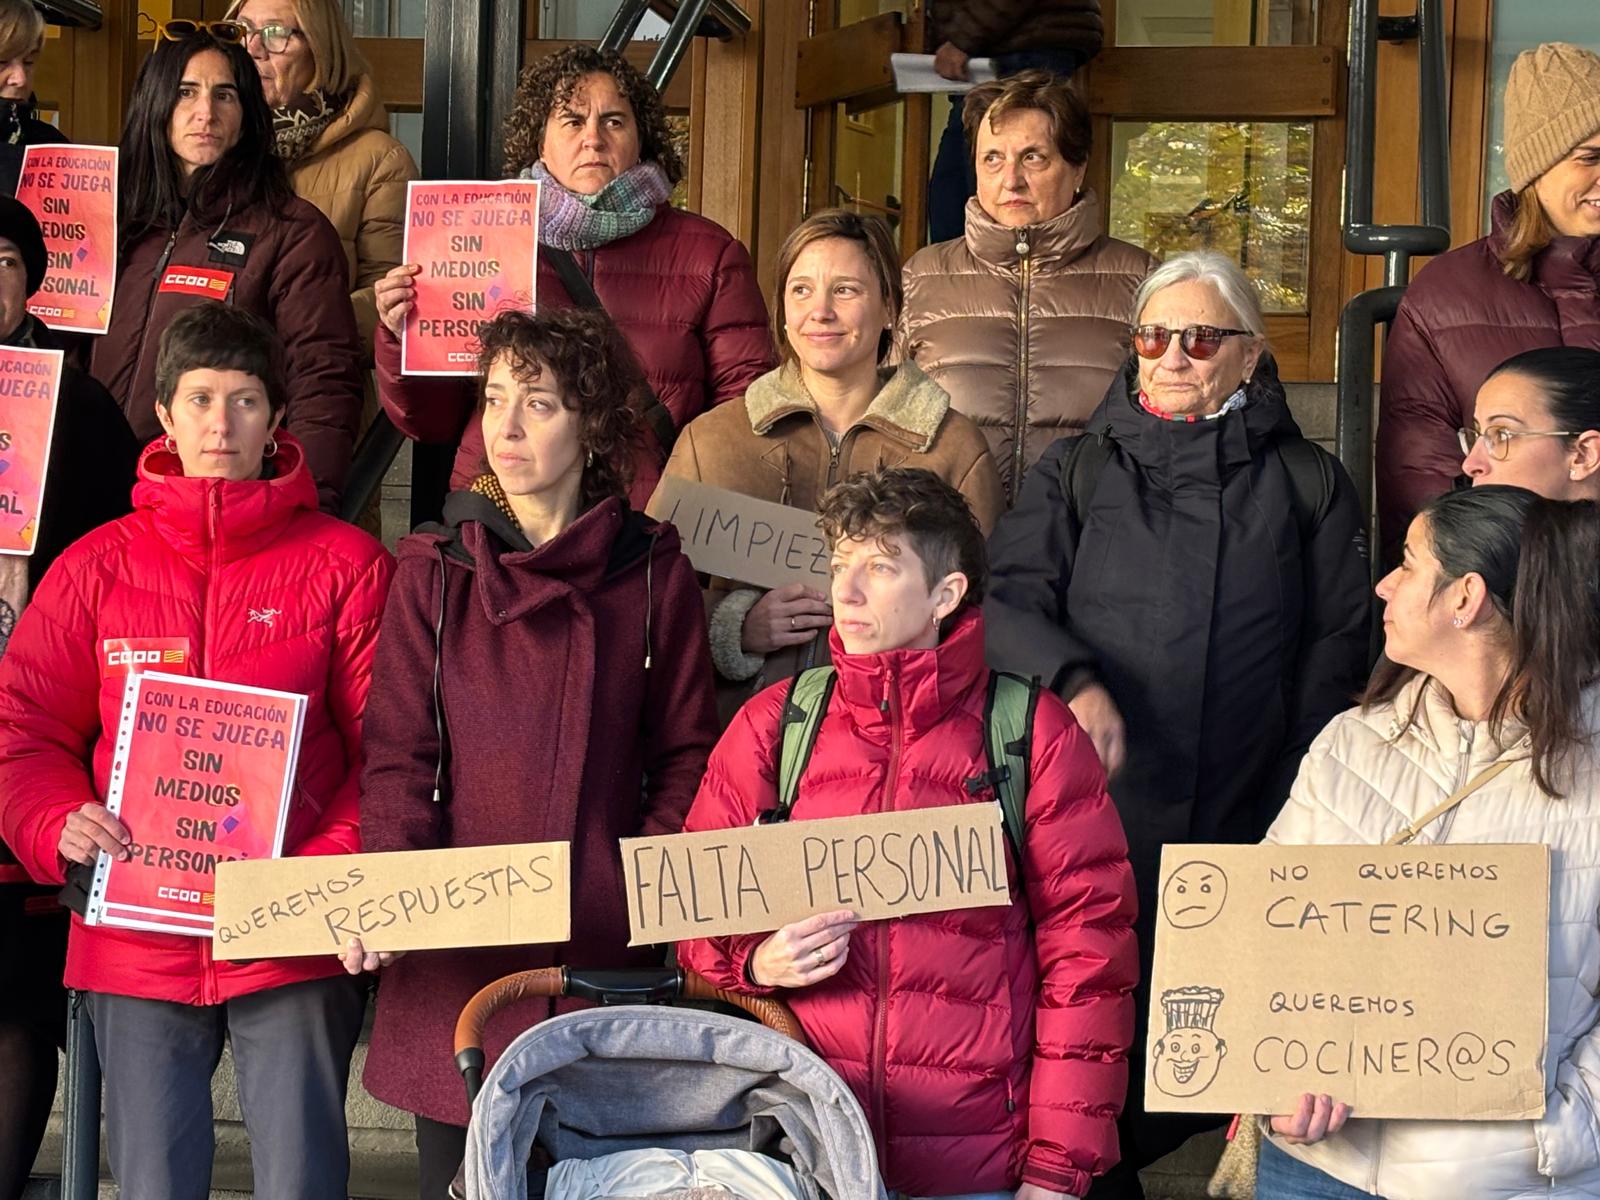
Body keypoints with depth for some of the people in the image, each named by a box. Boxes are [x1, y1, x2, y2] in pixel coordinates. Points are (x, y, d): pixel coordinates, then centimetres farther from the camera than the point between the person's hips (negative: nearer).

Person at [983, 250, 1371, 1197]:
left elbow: (1339, 647, 8)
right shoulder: (1077, 470, 16)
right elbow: (1008, 598, 3)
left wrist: (1297, 813, -4)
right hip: (1092, 808, 0)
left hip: (1240, 828, 0)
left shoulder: (1309, 484, 13)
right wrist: (1075, 681, -17)